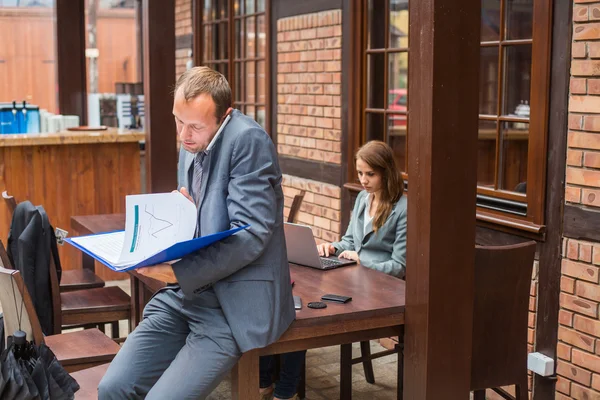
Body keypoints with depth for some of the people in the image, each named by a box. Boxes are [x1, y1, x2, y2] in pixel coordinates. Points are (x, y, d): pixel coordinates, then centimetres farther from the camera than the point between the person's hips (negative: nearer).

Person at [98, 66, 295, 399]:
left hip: (234, 301, -7)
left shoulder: (248, 141, -14)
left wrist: (180, 273, -24)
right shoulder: (191, 146, 12)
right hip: (187, 292, 8)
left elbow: (251, 235, -20)